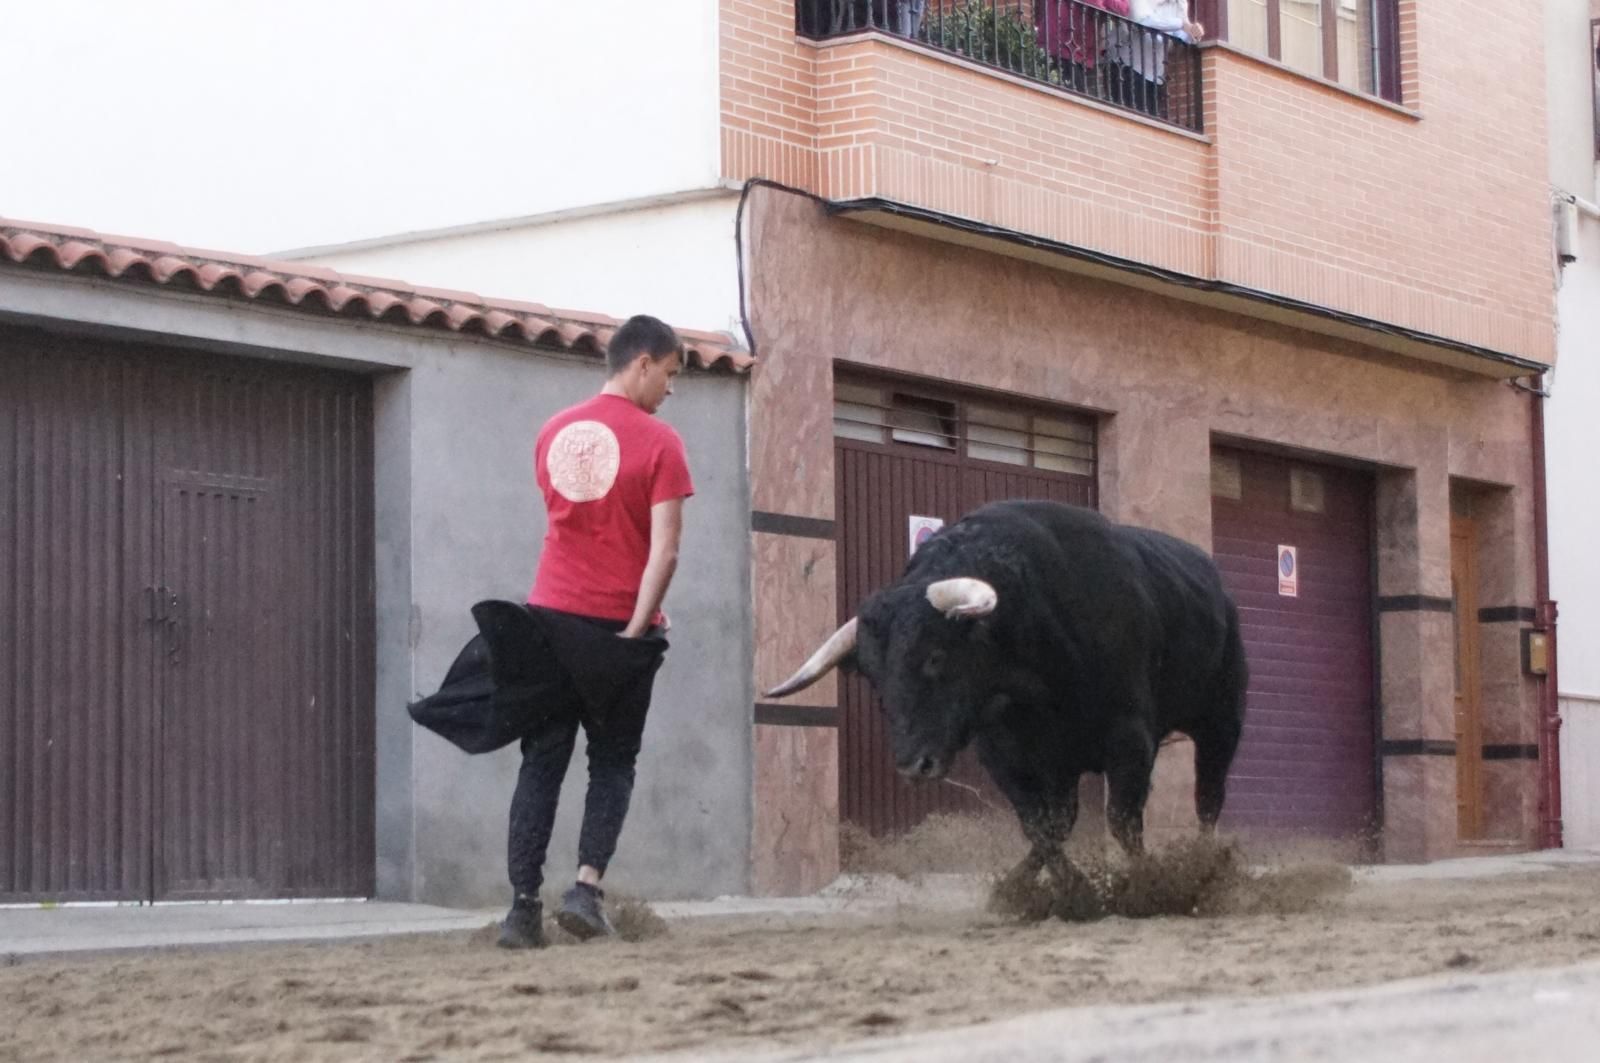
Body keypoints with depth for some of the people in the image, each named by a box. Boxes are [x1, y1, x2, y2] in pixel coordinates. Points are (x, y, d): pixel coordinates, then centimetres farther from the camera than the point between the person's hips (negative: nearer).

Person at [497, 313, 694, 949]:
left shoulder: (554, 432, 9)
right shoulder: (658, 442, -8)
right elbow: (664, 549, -16)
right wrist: (638, 626, -14)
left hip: (551, 616, 4)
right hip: (618, 626, -4)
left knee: (541, 763, 6)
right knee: (613, 764, 10)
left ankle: (523, 906, 0)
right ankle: (587, 887, -6)